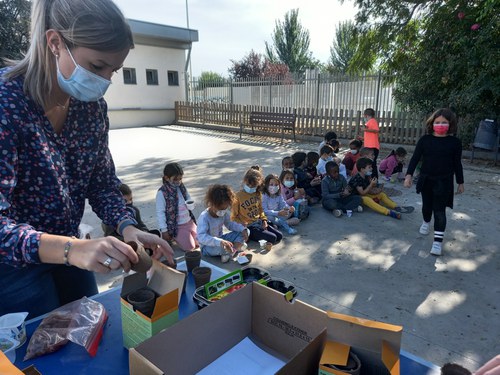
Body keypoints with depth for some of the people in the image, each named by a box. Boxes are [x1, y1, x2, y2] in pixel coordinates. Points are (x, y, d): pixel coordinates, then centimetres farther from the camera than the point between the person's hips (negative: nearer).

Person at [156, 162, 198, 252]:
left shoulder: (181, 187, 2)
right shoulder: (162, 193, -16)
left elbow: (189, 199, 15)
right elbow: (160, 213, -14)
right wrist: (164, 230, -14)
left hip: (189, 221, 7)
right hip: (176, 226, -6)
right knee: (189, 247, -10)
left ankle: (176, 237, 27)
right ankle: (171, 237, 13)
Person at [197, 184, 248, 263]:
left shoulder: (224, 213, -9)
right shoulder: (204, 217, -30)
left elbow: (229, 224, 9)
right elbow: (201, 237, -42)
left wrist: (242, 228, -11)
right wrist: (220, 242, -55)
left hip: (220, 239, 7)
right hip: (208, 246, -7)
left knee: (243, 232, -3)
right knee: (221, 247, -40)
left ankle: (231, 252, -18)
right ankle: (238, 246, -7)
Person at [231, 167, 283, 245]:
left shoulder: (258, 194, 3)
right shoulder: (238, 196, -15)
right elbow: (233, 217, -8)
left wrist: (264, 220, 0)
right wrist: (243, 224, -23)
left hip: (259, 223, 7)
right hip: (248, 227, -7)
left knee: (279, 236, -3)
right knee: (272, 238, -19)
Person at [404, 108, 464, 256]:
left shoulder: (455, 142, -5)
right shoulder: (425, 139, -4)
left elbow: (457, 164, 2)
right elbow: (415, 158, -5)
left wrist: (460, 182, 6)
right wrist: (409, 175, -14)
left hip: (444, 181, -2)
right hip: (426, 179, 2)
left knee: (439, 210, -4)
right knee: (427, 205, 20)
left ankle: (438, 241, 1)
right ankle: (426, 222, 50)